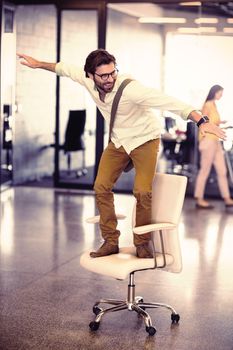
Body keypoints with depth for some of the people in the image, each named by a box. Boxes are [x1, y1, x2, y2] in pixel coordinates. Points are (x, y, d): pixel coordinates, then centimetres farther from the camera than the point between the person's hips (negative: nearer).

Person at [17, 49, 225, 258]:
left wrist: (201, 121, -50)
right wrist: (38, 64, 18)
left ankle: (142, 244, 1)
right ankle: (111, 242, 7)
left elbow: (171, 103, -40)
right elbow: (66, 69, 6)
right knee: (101, 186, -3)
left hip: (144, 140, -5)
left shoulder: (130, 88, -34)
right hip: (118, 141, 6)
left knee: (142, 192, -17)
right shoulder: (88, 80, -16)